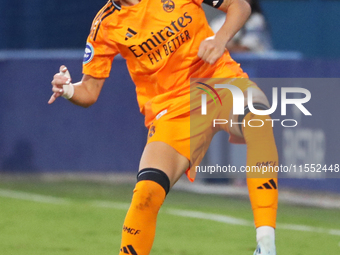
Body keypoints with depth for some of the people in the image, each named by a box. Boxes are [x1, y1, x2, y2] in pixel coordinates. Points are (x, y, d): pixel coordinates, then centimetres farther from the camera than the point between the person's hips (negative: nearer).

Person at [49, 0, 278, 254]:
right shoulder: (106, 24, 1)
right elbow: (89, 92, 3)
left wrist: (220, 40, -12)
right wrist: (67, 89, -19)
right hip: (171, 109, 1)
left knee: (257, 115, -37)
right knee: (146, 192, -22)